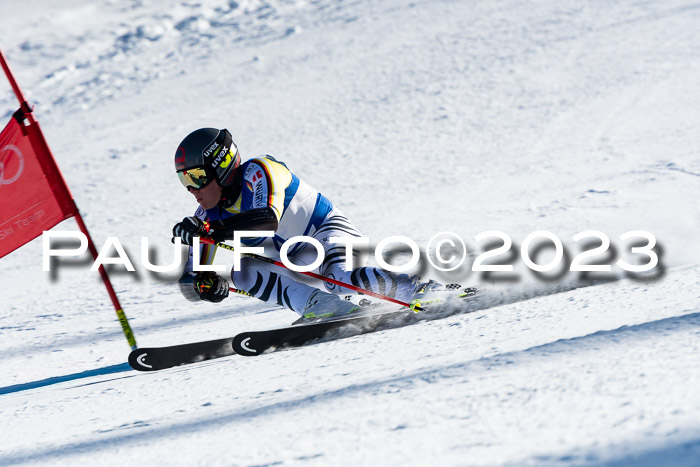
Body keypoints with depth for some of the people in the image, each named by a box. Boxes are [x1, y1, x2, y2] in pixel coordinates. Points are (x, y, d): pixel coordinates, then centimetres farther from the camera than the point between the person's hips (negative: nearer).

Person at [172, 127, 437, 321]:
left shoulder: (258, 172, -19)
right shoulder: (209, 216, -1)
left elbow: (269, 218, -40)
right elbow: (189, 285, -1)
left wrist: (210, 230, -46)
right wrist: (207, 284, -26)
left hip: (330, 232, -7)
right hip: (296, 263, 8)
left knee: (338, 278, -38)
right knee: (239, 270, -16)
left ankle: (423, 292, -23)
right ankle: (321, 305, -29)